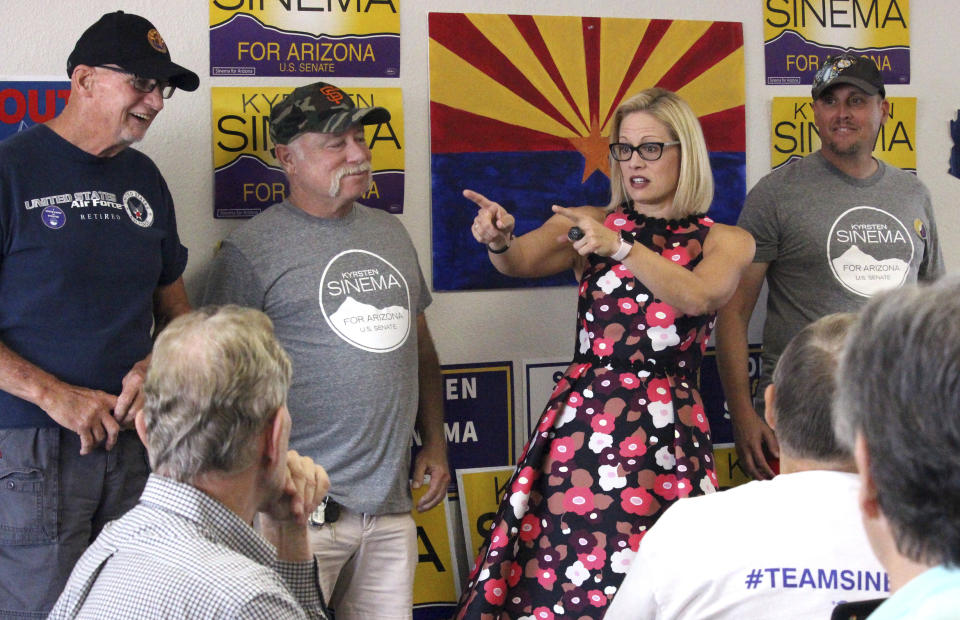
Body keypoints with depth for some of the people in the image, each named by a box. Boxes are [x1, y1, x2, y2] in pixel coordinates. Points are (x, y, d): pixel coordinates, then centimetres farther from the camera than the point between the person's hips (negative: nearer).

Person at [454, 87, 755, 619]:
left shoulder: (725, 242, 9)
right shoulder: (587, 225, 13)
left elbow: (697, 297, -12)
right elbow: (522, 262, -5)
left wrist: (620, 246, -24)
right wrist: (499, 241, -28)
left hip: (665, 429, -1)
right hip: (580, 418, 1)